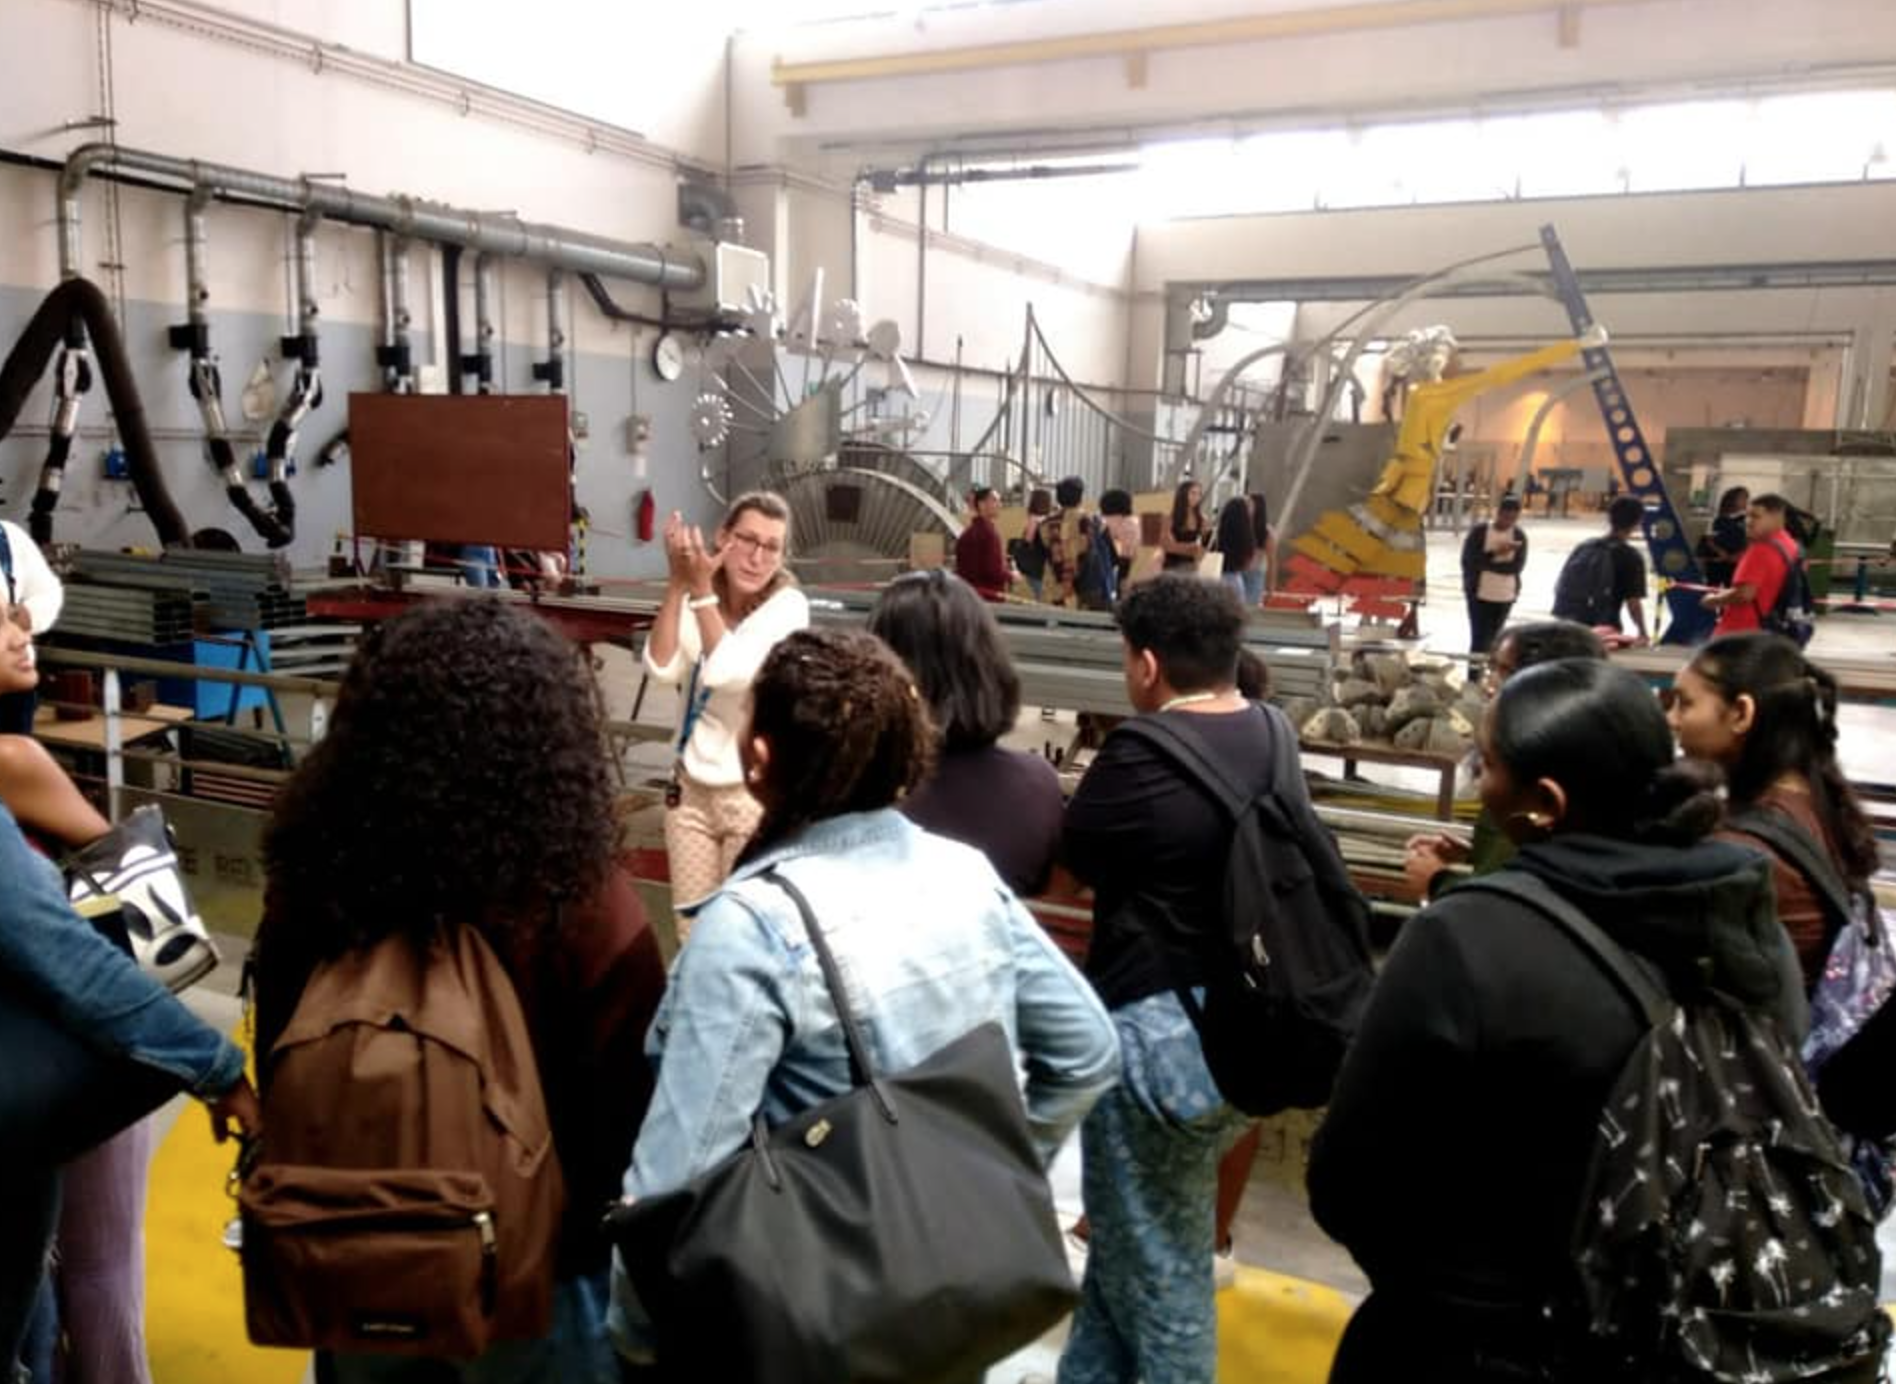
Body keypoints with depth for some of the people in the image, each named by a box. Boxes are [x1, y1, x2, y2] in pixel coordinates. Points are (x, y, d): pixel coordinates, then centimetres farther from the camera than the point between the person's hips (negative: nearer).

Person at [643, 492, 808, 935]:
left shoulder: (788, 605, -14)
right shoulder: (697, 599, 0)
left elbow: (729, 673, -26)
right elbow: (662, 669, -14)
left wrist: (700, 589, -25)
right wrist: (677, 585, -21)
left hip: (754, 795, -4)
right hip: (691, 788, 5)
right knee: (691, 932, 13)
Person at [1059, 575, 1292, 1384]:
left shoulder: (1143, 753, -20)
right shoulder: (1275, 736, 1)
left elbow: (1078, 859, -5)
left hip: (1158, 1031, -8)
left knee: (1157, 1269, 10)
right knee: (1130, 1237, 24)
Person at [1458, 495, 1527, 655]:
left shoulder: (1519, 536, 0)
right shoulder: (1479, 531, -5)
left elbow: (1517, 566, -10)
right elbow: (1468, 560, -13)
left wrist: (1486, 562, -15)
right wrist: (1495, 554, -22)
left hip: (1505, 596, 2)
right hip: (1479, 594, -2)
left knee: (1493, 640, 13)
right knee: (1479, 639, -6)